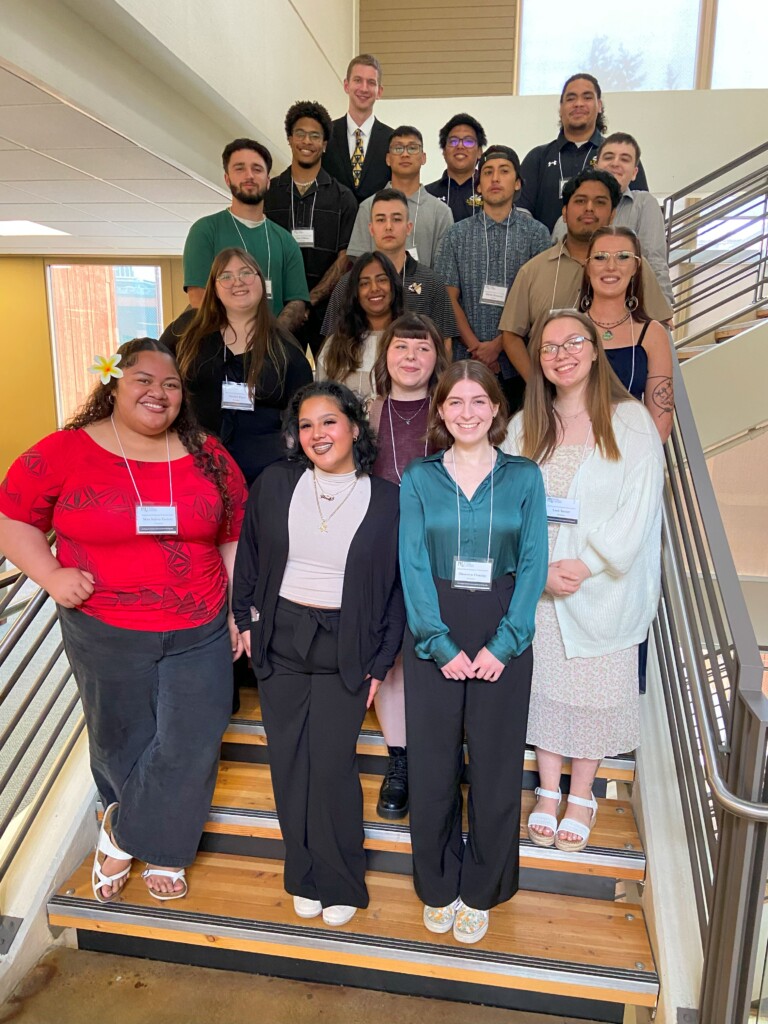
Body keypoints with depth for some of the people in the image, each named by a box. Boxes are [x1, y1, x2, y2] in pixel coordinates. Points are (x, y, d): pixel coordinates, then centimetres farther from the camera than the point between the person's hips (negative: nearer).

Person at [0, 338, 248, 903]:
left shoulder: (207, 455, 1)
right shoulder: (67, 451, -6)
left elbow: (235, 537, 7)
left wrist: (239, 608, 5)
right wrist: (52, 575, -12)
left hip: (199, 633, 2)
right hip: (106, 636, -1)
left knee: (190, 746, 4)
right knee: (122, 744, 15)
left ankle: (123, 836, 31)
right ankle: (158, 850, 42)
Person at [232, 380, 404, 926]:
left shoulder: (387, 499, -6)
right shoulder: (274, 485, 0)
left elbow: (398, 587, -2)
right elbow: (249, 558, 10)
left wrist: (381, 665, -2)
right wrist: (248, 622, 6)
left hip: (345, 649, -2)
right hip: (280, 640, 3)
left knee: (333, 765, -1)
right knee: (289, 762, 9)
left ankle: (340, 884, 23)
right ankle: (305, 876, 30)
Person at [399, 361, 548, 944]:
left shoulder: (524, 477, 1)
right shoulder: (419, 478, 1)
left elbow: (533, 563, -3)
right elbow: (413, 564, -4)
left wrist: (503, 644, -12)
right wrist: (443, 645, -12)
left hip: (503, 637, 0)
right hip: (433, 636, 0)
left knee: (497, 765, 8)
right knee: (432, 764, 8)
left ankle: (481, 892, 30)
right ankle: (438, 886, 30)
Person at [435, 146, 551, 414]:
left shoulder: (536, 233, 4)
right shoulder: (458, 234, 8)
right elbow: (450, 298, 3)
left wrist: (497, 344, -10)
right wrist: (475, 346, -7)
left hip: (515, 361, -1)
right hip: (467, 360, 1)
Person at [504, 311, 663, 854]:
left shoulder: (631, 421, -3)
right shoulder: (523, 427, 6)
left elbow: (638, 507, -8)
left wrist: (587, 565, -15)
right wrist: (540, 569, -12)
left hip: (604, 585, -2)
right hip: (538, 585, 2)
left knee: (595, 687, 7)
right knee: (543, 684, 9)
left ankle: (582, 795, 26)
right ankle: (548, 791, 26)